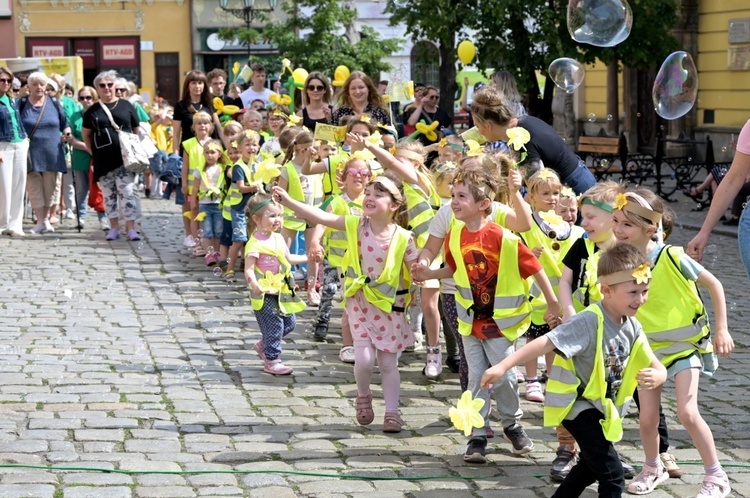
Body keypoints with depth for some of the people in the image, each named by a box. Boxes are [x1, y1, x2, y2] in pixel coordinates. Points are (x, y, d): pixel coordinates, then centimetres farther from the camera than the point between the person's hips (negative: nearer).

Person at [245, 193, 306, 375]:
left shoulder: (278, 238, 8)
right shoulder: (255, 243, -19)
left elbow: (288, 258, 24)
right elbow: (249, 269, -25)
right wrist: (255, 285, -42)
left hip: (281, 291, 9)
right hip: (265, 294, -9)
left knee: (289, 322, 15)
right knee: (273, 326, -4)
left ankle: (263, 346, 34)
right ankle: (271, 361, 10)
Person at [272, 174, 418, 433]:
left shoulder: (403, 238, -13)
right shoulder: (356, 225, -8)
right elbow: (320, 217, -15)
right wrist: (288, 201, -22)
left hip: (390, 305, -1)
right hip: (360, 301, 1)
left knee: (388, 362, 6)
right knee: (364, 358, -9)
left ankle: (392, 412, 18)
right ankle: (363, 397, 21)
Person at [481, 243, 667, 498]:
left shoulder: (632, 327, -3)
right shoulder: (589, 322, -27)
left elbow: (657, 367, -1)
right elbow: (545, 343, -34)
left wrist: (656, 376, -27)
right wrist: (503, 366, -43)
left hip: (601, 408, 9)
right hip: (578, 406, -9)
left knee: (591, 466, 28)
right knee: (612, 476, -15)